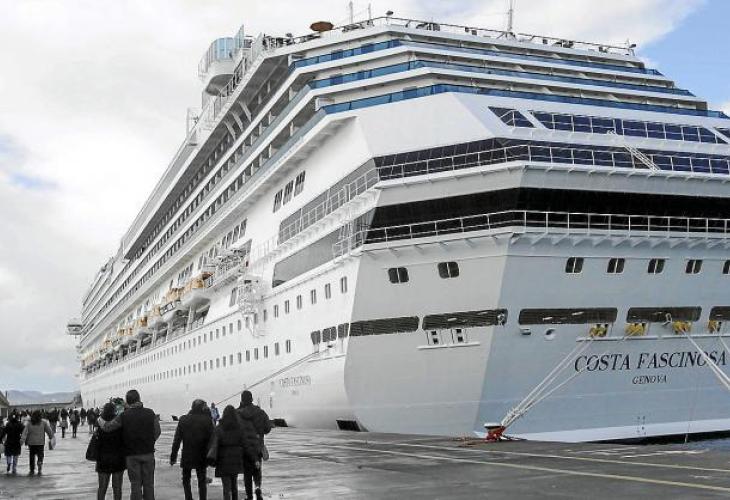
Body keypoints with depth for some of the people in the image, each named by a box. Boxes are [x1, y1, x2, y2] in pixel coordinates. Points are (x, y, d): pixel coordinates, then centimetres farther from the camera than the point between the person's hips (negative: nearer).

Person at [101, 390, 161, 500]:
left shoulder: (123, 416, -9)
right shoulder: (150, 413, -3)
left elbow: (107, 427, -7)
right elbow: (157, 432, 1)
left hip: (132, 455, -2)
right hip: (148, 453, 2)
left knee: (135, 485, 6)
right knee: (149, 484, 11)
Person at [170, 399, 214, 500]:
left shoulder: (183, 419, -3)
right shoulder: (207, 420, -5)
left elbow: (177, 439, -2)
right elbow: (212, 439, -5)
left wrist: (173, 456, 2)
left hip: (187, 455, 0)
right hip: (202, 456, 0)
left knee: (186, 480, 14)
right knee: (202, 480, 11)